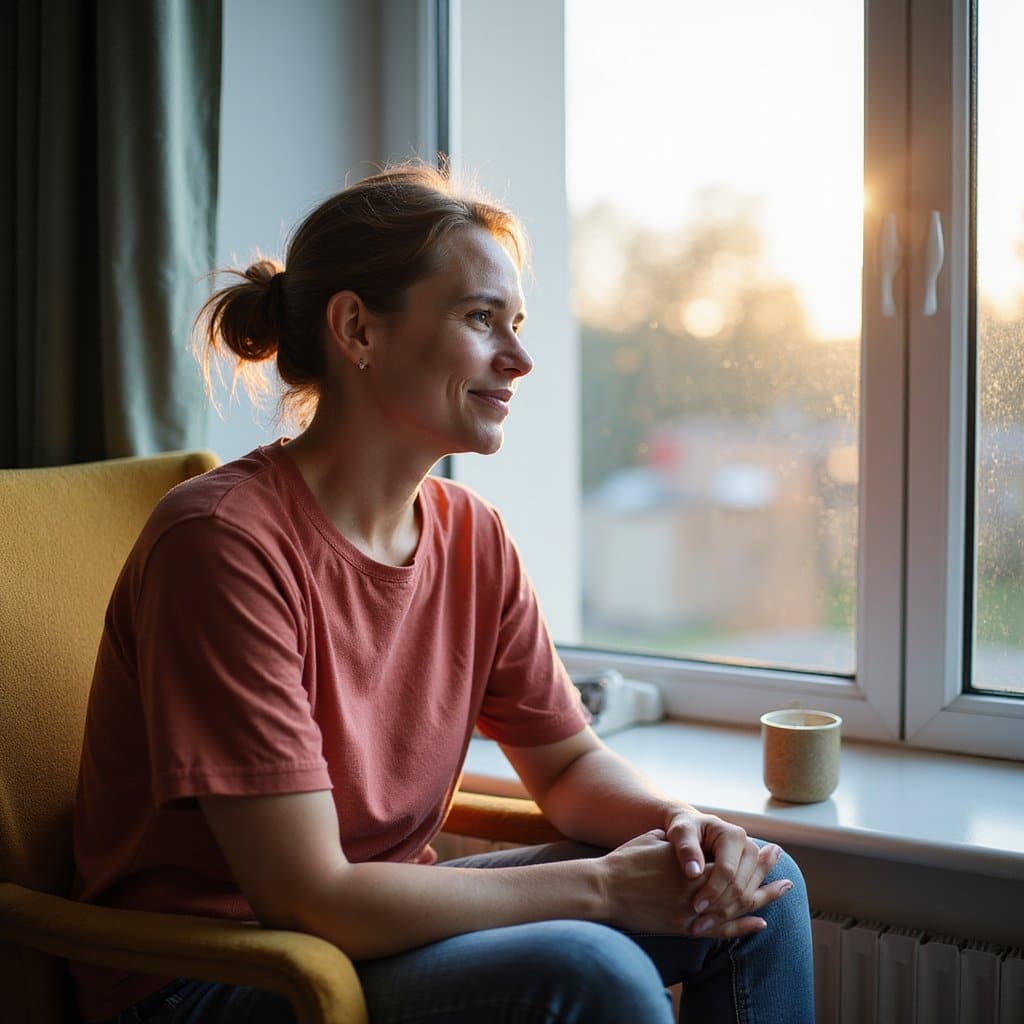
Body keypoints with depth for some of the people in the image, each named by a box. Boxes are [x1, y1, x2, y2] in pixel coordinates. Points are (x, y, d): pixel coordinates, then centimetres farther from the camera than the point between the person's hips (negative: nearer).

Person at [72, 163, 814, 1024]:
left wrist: (679, 826, -14)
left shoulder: (471, 536, -1)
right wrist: (603, 885, -21)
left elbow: (569, 761, 9)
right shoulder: (224, 542, -24)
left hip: (377, 917, 7)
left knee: (760, 890, -1)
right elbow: (309, 899, -25)